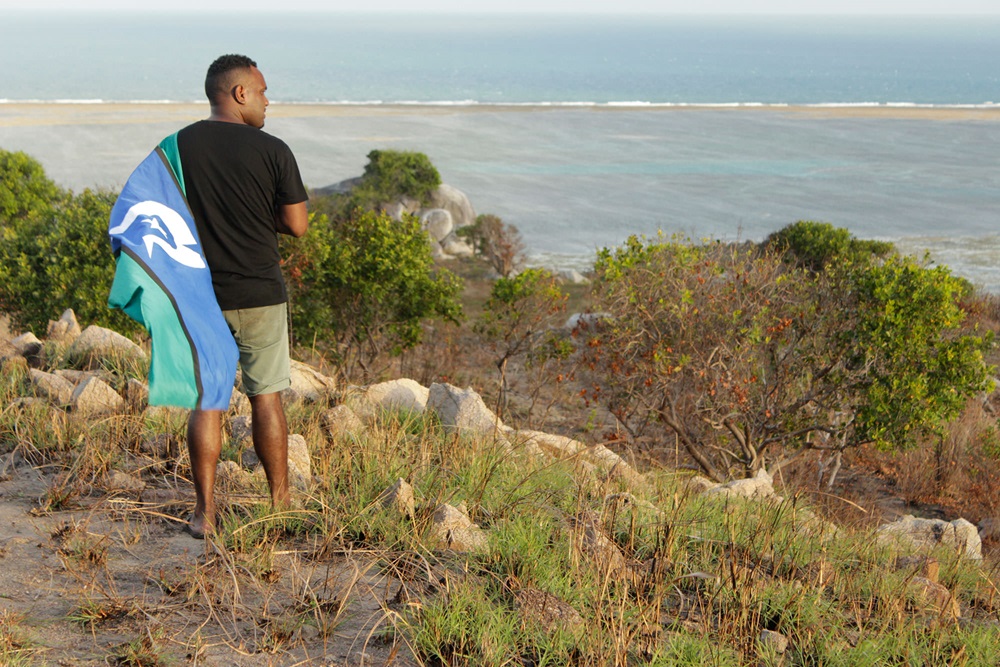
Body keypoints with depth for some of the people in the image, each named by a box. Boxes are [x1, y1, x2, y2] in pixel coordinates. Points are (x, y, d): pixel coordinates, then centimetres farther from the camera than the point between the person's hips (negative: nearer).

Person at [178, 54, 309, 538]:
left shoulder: (177, 147, -1)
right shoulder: (272, 151, -9)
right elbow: (297, 225, -5)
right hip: (260, 294, -2)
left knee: (206, 402, 7)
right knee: (266, 399, 10)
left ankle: (205, 513, 7)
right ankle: (280, 503, 20)